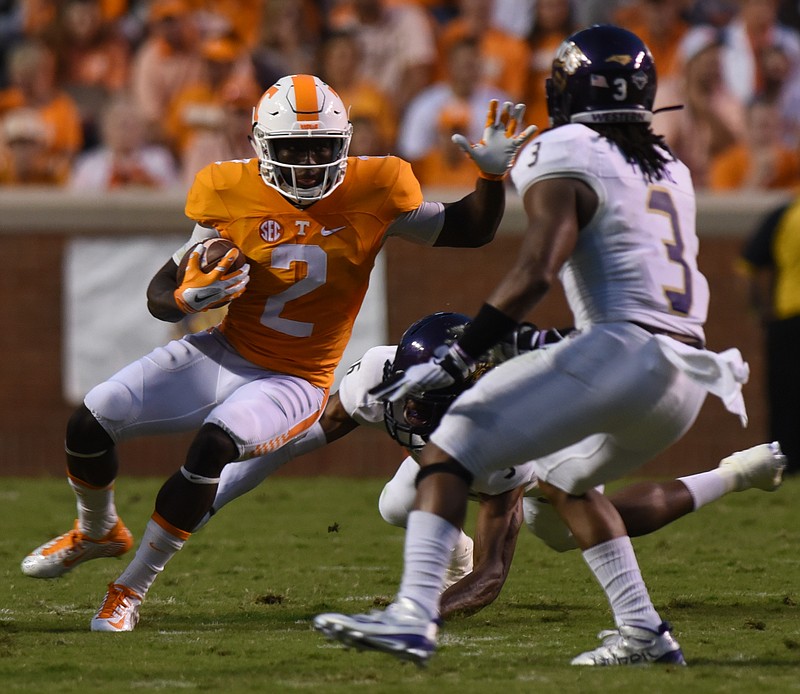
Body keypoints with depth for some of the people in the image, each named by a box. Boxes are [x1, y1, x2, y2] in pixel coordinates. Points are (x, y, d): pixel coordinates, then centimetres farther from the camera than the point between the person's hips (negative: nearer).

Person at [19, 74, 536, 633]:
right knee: (91, 423, -7)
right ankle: (99, 531, 28)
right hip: (224, 355, 2)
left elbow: (470, 231, 2)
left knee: (214, 446, -31)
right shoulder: (234, 195, -8)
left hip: (293, 383, -2)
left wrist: (492, 174, -16)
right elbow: (161, 293, -2)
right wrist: (189, 297, -25)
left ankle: (130, 589, -14)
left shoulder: (371, 195, -10)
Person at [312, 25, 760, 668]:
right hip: (687, 381, 8)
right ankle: (644, 632, 25)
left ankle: (415, 615, -25)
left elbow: (535, 272, -14)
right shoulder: (670, 170, 22)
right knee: (565, 476, 31)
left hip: (620, 351, -8)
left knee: (451, 450, -8)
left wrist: (453, 361, -14)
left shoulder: (565, 159, -2)